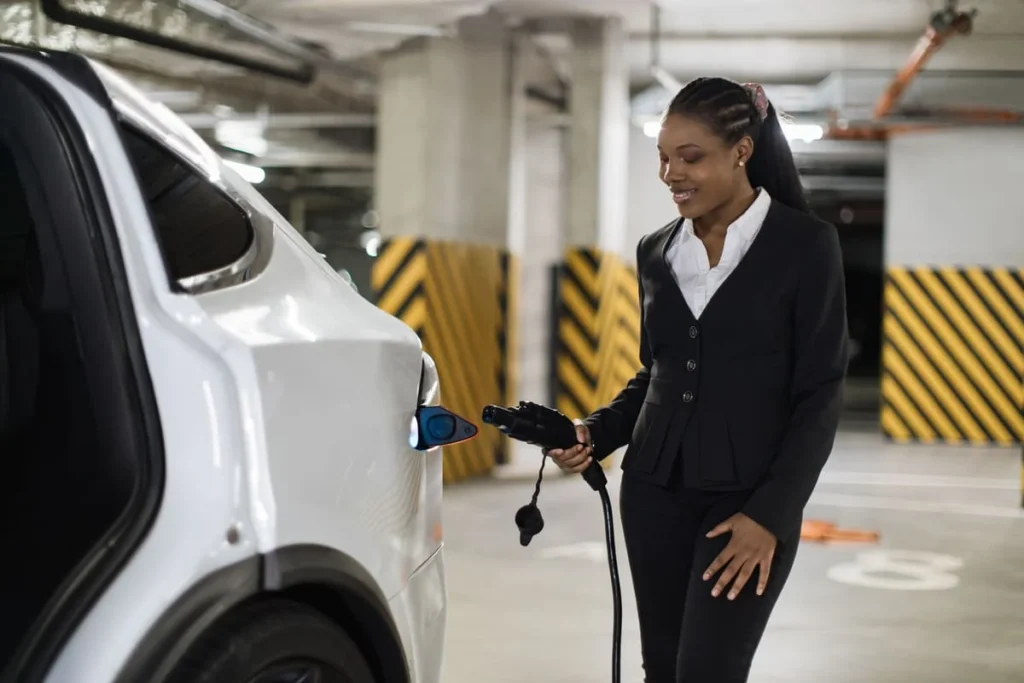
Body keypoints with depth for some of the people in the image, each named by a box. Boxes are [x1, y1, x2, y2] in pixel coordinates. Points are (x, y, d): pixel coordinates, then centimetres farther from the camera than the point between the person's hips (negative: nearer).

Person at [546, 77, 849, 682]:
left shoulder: (805, 244, -6)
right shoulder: (656, 251, 8)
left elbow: (821, 396, -8)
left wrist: (770, 514, -15)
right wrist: (596, 434, -1)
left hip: (751, 498, -5)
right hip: (654, 491, 5)